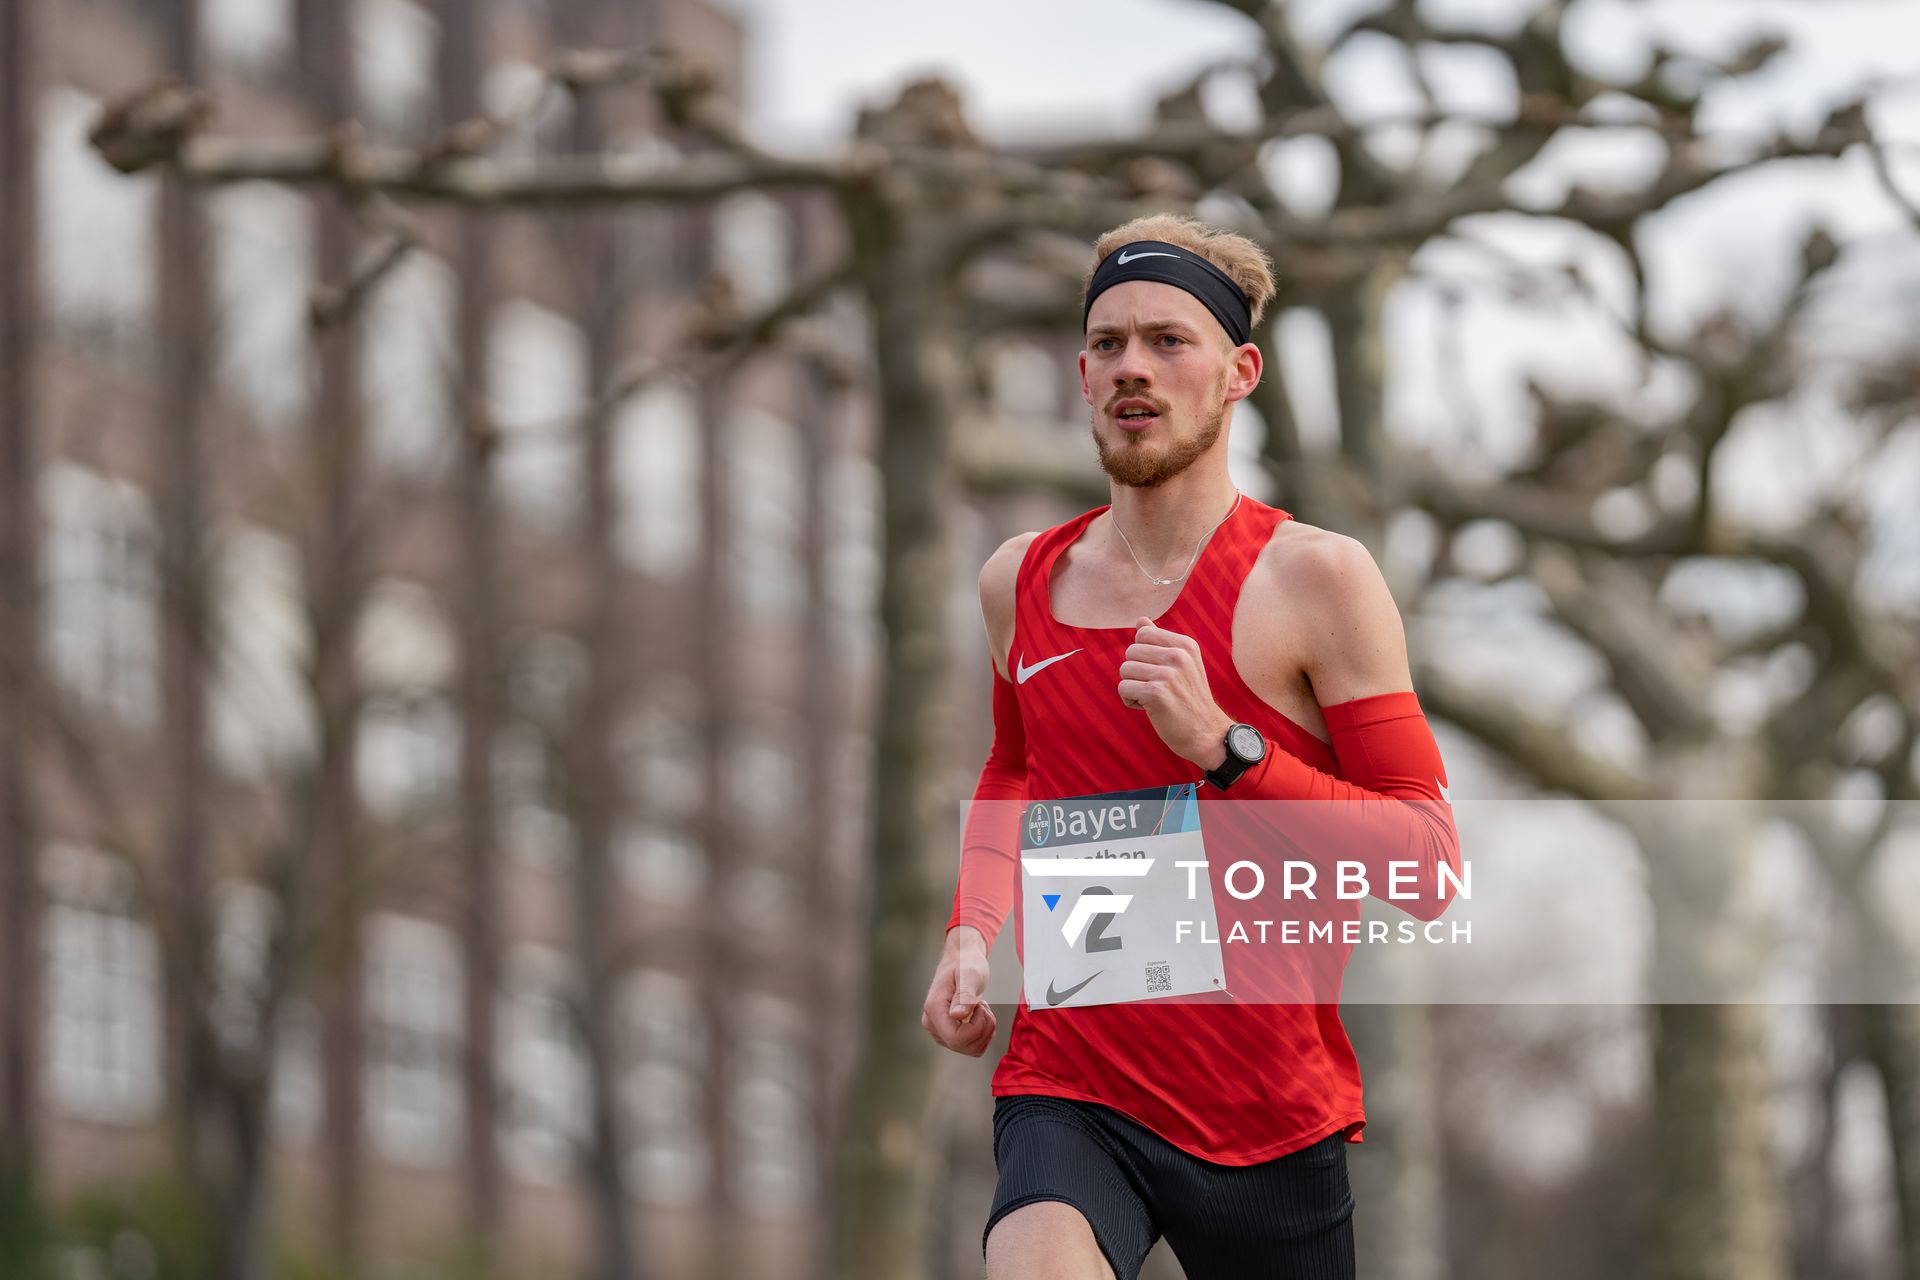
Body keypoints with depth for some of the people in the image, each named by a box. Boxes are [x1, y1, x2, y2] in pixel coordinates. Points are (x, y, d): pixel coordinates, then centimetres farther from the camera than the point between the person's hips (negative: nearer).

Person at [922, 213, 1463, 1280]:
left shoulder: (1315, 579, -6)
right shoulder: (1020, 582, 7)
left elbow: (1432, 870, -11)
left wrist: (1226, 747, -20)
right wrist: (973, 932, 12)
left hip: (1271, 1113, -1)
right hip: (1069, 1086, 1)